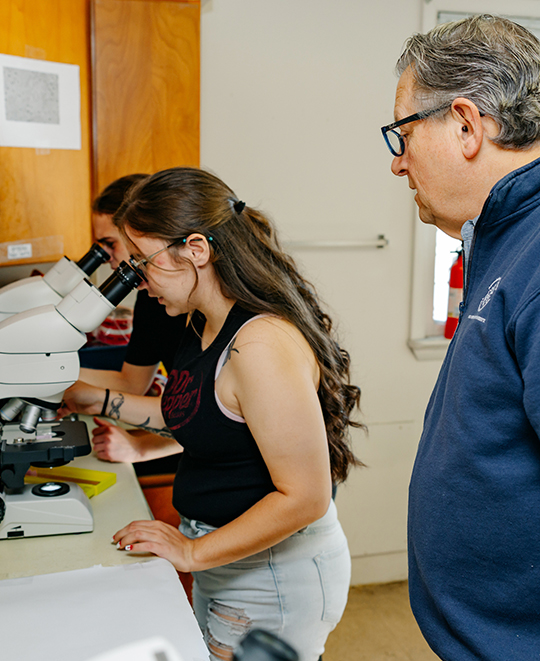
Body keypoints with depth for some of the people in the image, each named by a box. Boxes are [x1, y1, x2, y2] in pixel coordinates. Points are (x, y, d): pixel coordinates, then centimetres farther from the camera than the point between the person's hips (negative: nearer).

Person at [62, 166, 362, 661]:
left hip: (276, 579, -9)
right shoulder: (205, 324, 2)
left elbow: (304, 498, -28)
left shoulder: (263, 344, -29)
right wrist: (106, 402, 12)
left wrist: (193, 552, -21)